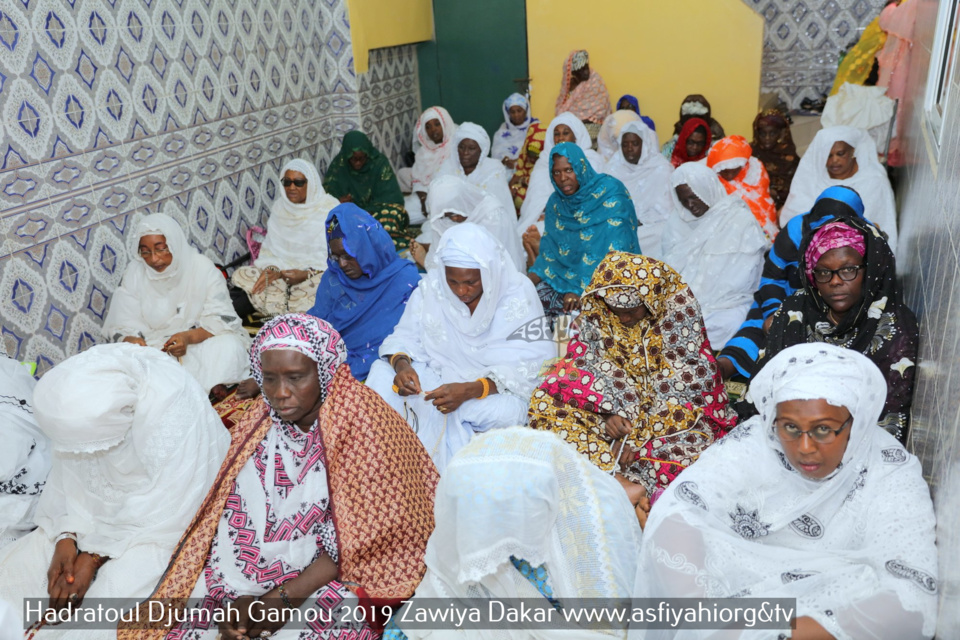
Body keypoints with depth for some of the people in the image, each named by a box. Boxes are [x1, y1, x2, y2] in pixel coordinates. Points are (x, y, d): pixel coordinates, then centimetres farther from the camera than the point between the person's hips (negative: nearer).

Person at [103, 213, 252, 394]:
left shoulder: (202, 267, -9)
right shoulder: (135, 272, -2)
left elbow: (223, 319, -12)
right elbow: (123, 325, -4)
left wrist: (189, 337, -30)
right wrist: (131, 340, -29)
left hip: (199, 339, -1)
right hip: (153, 347, 2)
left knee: (229, 346, -32)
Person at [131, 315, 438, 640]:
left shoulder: (365, 426, -14)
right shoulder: (259, 423, 1)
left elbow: (361, 535, -13)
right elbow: (233, 516, 0)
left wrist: (286, 598, -15)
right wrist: (234, 596, -13)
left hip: (338, 578, -4)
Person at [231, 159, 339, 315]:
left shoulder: (330, 209, -7)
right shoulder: (280, 206, 8)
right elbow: (271, 247, 8)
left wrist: (307, 274, -24)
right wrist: (272, 269, -14)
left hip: (316, 272, -5)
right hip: (282, 269, 5)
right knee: (240, 275, -17)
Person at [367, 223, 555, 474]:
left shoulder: (518, 295, -15)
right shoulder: (431, 286, -6)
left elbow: (526, 368, -20)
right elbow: (406, 336, 0)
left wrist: (470, 391, -35)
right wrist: (401, 364, -26)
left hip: (494, 389, -2)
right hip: (434, 376, 3)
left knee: (507, 411, -36)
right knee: (382, 373, -19)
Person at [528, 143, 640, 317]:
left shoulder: (611, 194, -13)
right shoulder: (556, 202, 6)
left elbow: (613, 250, -20)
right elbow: (550, 251, 8)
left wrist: (581, 288, -28)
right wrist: (529, 280, -11)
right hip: (567, 274, 6)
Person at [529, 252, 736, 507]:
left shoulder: (679, 312, -19)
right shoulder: (596, 309, -9)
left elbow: (676, 390, -21)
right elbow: (590, 364, -8)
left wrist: (640, 438, -26)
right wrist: (611, 412, -25)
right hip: (611, 400, 3)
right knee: (547, 399, -19)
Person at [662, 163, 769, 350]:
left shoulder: (741, 220, -1)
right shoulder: (679, 221, 14)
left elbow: (739, 280, -8)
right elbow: (670, 266, 8)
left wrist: (700, 306, -16)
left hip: (727, 302, -3)